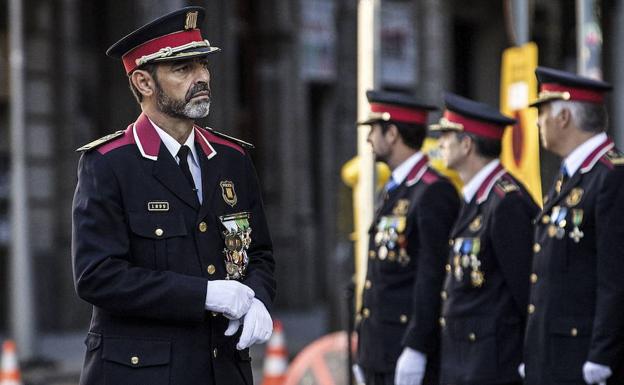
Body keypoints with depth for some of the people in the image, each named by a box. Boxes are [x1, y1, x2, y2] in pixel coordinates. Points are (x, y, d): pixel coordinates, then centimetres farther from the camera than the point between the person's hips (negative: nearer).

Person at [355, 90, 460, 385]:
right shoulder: (392, 191, 17)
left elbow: (433, 275, -18)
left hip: (411, 347, -9)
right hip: (379, 350, 9)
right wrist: (365, 354, 19)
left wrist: (415, 347, -21)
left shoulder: (433, 192, -12)